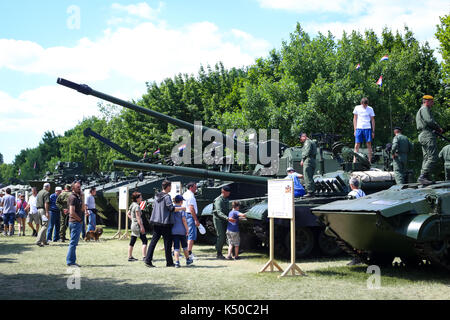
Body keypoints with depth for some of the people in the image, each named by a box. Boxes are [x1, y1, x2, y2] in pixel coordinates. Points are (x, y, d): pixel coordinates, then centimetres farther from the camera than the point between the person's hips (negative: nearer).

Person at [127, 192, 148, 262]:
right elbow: (138, 217, -20)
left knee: (132, 242, 11)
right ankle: (144, 256, -11)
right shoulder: (137, 206, -15)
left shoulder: (132, 205, 13)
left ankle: (130, 257, 15)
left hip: (133, 225, 9)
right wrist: (142, 227, -21)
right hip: (137, 225, -9)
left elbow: (128, 213, 24)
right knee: (144, 241, -6)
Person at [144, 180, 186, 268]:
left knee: (154, 241, 6)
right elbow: (172, 208, -17)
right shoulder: (167, 197, -12)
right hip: (165, 222, -7)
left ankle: (148, 260, 0)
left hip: (156, 222, 7)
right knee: (167, 242, 1)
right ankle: (169, 262, 7)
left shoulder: (157, 196, 11)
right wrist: (181, 208, -3)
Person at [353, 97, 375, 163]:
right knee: (357, 145, -3)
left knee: (369, 145, -3)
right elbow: (355, 119, 11)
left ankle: (369, 161, 0)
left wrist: (373, 131, 5)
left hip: (367, 128, 0)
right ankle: (354, 161, -1)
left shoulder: (370, 109, 6)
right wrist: (355, 130, 5)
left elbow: (372, 120, 10)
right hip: (359, 128, 0)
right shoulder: (357, 108, 7)